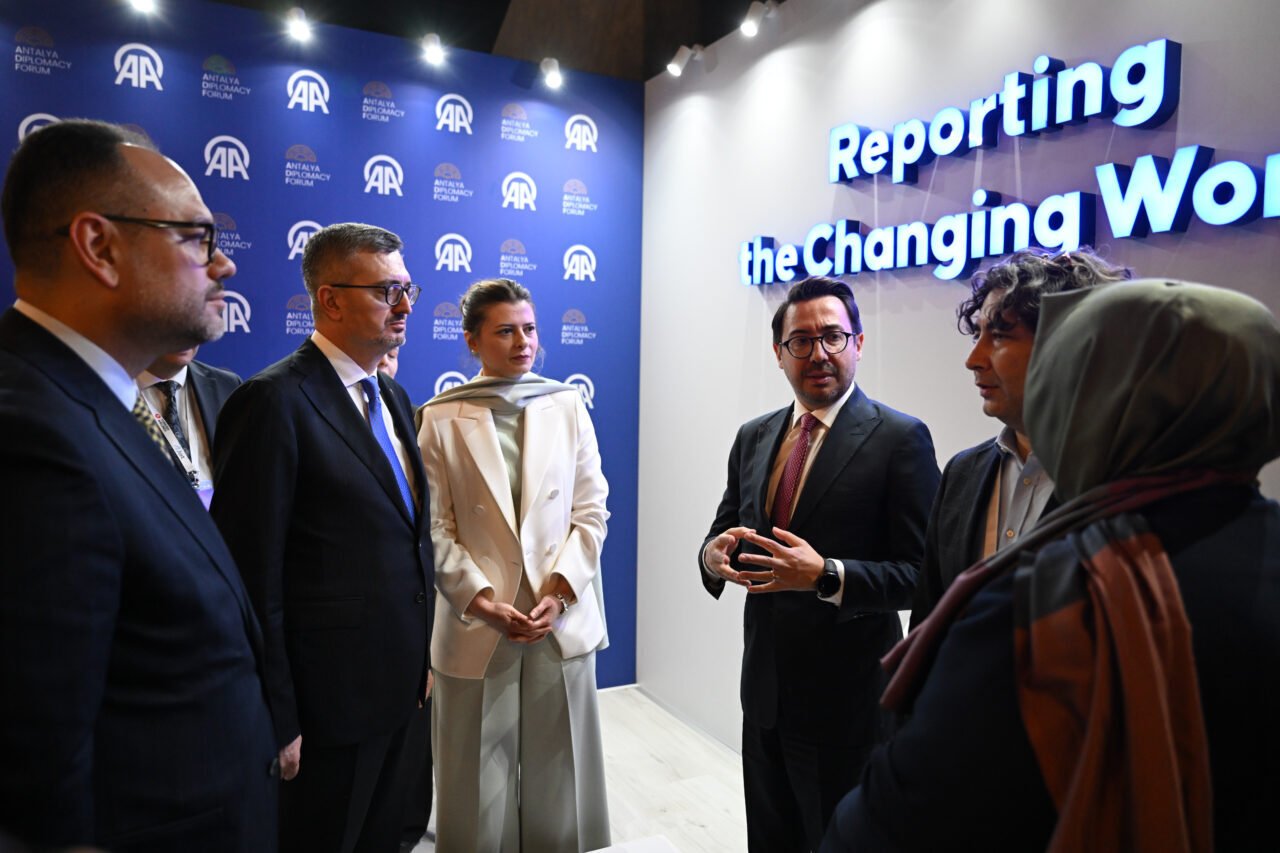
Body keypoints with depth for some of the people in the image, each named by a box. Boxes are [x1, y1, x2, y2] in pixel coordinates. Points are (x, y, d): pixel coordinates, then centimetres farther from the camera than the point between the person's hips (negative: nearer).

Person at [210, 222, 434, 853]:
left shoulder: (393, 397, 9)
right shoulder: (274, 401, -17)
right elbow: (254, 577, -18)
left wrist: (420, 657, 13)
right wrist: (277, 723, -15)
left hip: (396, 685, 8)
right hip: (328, 702, -7)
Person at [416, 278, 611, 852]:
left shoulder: (568, 405, 3)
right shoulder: (441, 418, -2)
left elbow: (591, 510, 1)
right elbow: (436, 528, -4)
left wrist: (558, 594, -9)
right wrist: (483, 603, -13)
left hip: (562, 621, 2)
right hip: (477, 625, -1)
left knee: (558, 771, 14)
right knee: (480, 776, 12)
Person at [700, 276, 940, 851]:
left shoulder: (899, 438, -12)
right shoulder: (753, 437, 6)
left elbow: (922, 573, -14)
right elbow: (725, 528, 12)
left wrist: (827, 577, -28)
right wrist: (714, 554, -11)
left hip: (849, 701, -5)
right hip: (764, 691, 6)